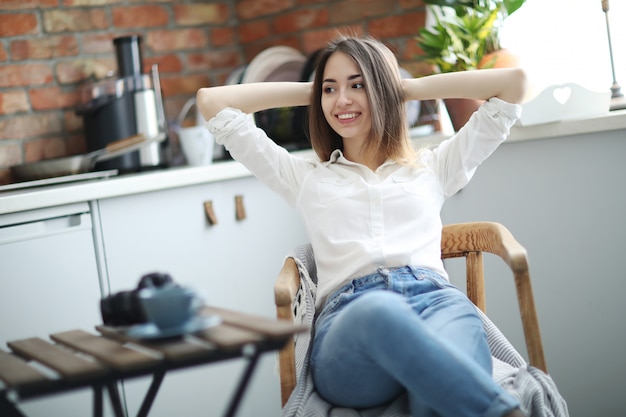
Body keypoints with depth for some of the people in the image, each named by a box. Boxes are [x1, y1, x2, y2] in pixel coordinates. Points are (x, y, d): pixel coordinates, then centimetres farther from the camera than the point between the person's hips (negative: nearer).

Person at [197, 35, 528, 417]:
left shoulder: (432, 168, 30)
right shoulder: (306, 179, 29)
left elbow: (514, 82, 30)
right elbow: (211, 102, 31)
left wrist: (408, 89, 32)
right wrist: (311, 92, 34)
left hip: (436, 301, 1)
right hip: (349, 316, 0)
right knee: (378, 313, -42)